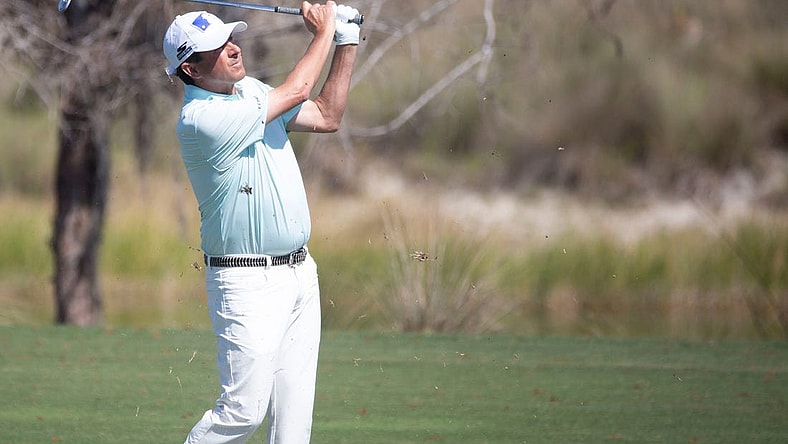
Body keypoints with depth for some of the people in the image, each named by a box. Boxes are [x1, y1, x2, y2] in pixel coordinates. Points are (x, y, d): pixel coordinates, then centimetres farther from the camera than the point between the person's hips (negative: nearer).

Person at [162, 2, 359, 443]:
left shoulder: (249, 90, 9)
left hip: (299, 271, 8)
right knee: (244, 409, -11)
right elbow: (296, 91, -15)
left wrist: (346, 43, 9)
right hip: (249, 285, -8)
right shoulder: (200, 118, -19)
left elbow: (326, 116, 17)